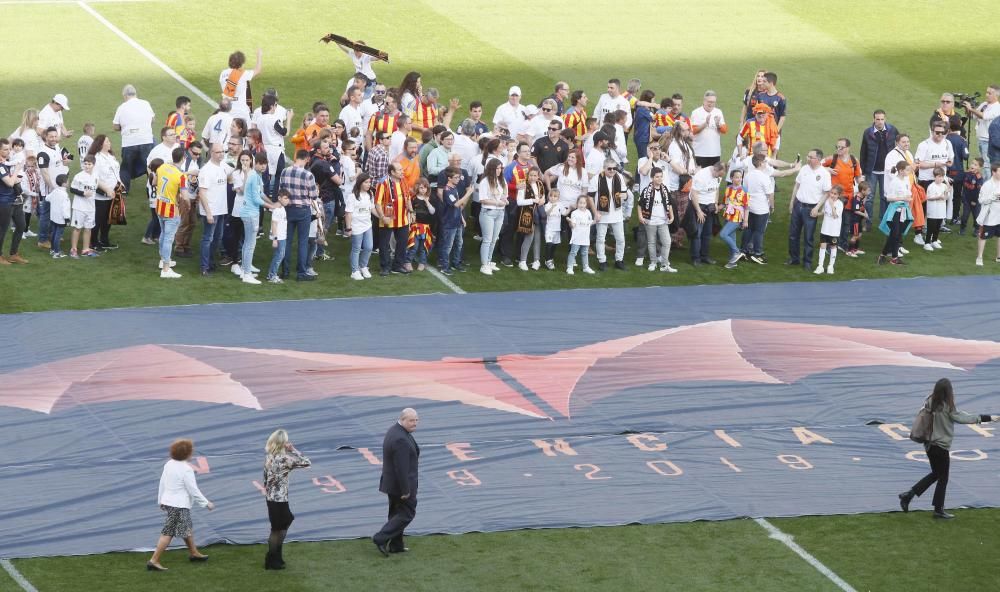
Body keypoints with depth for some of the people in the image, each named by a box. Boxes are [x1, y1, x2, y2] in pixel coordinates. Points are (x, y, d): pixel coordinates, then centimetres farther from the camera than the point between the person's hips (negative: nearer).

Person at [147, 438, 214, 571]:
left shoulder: (169, 464, 3)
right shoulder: (186, 469, -21)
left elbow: (162, 483, 12)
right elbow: (193, 490, -18)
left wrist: (161, 500, 24)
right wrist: (206, 504, -8)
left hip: (168, 501, 9)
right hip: (179, 505, -9)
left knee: (187, 528, 25)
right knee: (168, 533, -5)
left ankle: (194, 553, 40)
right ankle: (154, 561, -7)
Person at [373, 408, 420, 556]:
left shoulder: (394, 431, 6)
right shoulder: (401, 440, -28)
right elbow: (401, 468, -27)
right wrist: (405, 490, -22)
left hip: (391, 481, 10)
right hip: (401, 483, -10)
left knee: (397, 513, 18)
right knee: (407, 513, 1)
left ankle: (396, 545, 25)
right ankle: (381, 539, -4)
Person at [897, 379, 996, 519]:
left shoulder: (930, 404, -2)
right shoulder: (947, 408, -20)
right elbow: (963, 418, -17)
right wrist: (988, 418, -13)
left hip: (930, 445, 7)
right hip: (941, 447, -7)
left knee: (936, 474, 22)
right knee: (943, 478, 8)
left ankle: (908, 494, 14)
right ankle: (939, 510, 17)